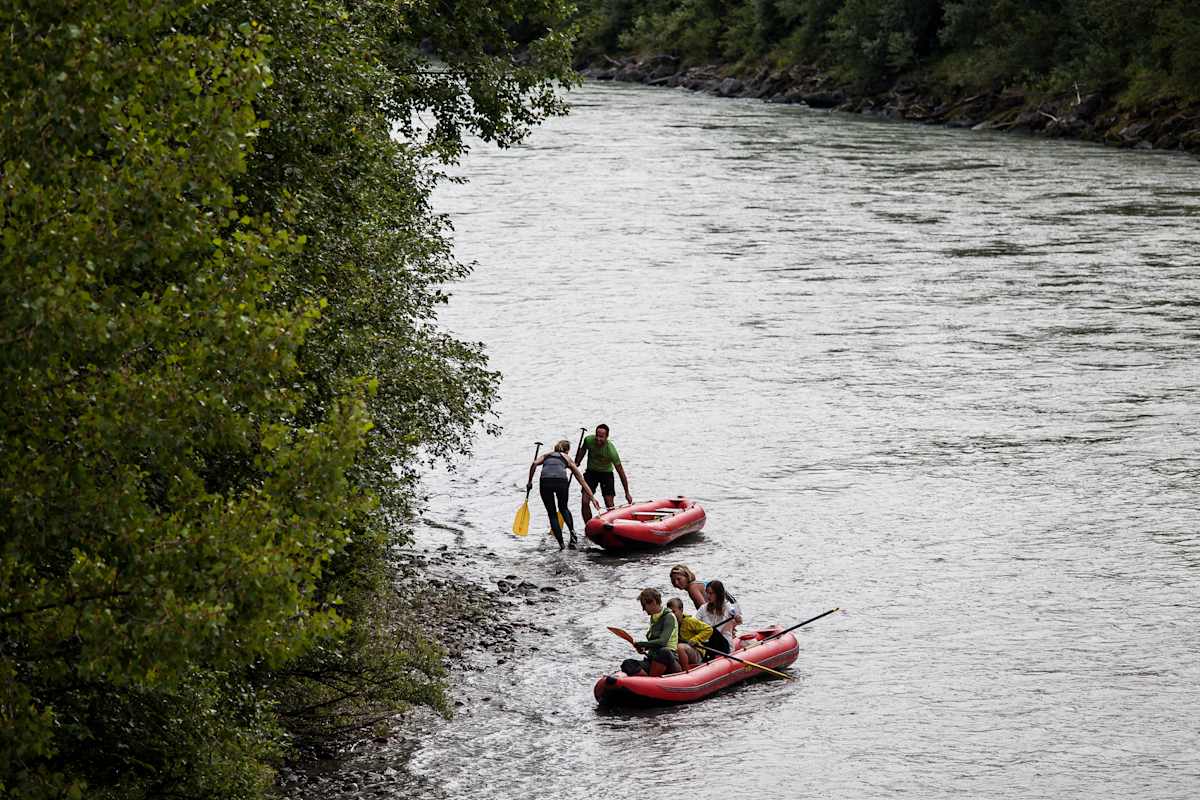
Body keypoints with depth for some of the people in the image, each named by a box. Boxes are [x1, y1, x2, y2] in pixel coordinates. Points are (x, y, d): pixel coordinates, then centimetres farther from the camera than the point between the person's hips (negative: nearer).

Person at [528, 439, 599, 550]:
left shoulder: (546, 455, 31)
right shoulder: (567, 458, 30)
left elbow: (534, 464, 7)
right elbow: (582, 481, 30)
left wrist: (530, 482, 12)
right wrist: (592, 497, 31)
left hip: (545, 481, 0)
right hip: (561, 481, 0)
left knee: (551, 513, 16)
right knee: (563, 508, 27)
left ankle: (561, 543, 6)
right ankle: (572, 531, 3)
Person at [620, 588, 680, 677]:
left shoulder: (669, 617, -7)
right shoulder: (653, 618, 17)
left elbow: (662, 642, -20)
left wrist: (640, 644, -13)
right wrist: (644, 647, 10)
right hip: (653, 661, 7)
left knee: (664, 652, -41)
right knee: (627, 664, -17)